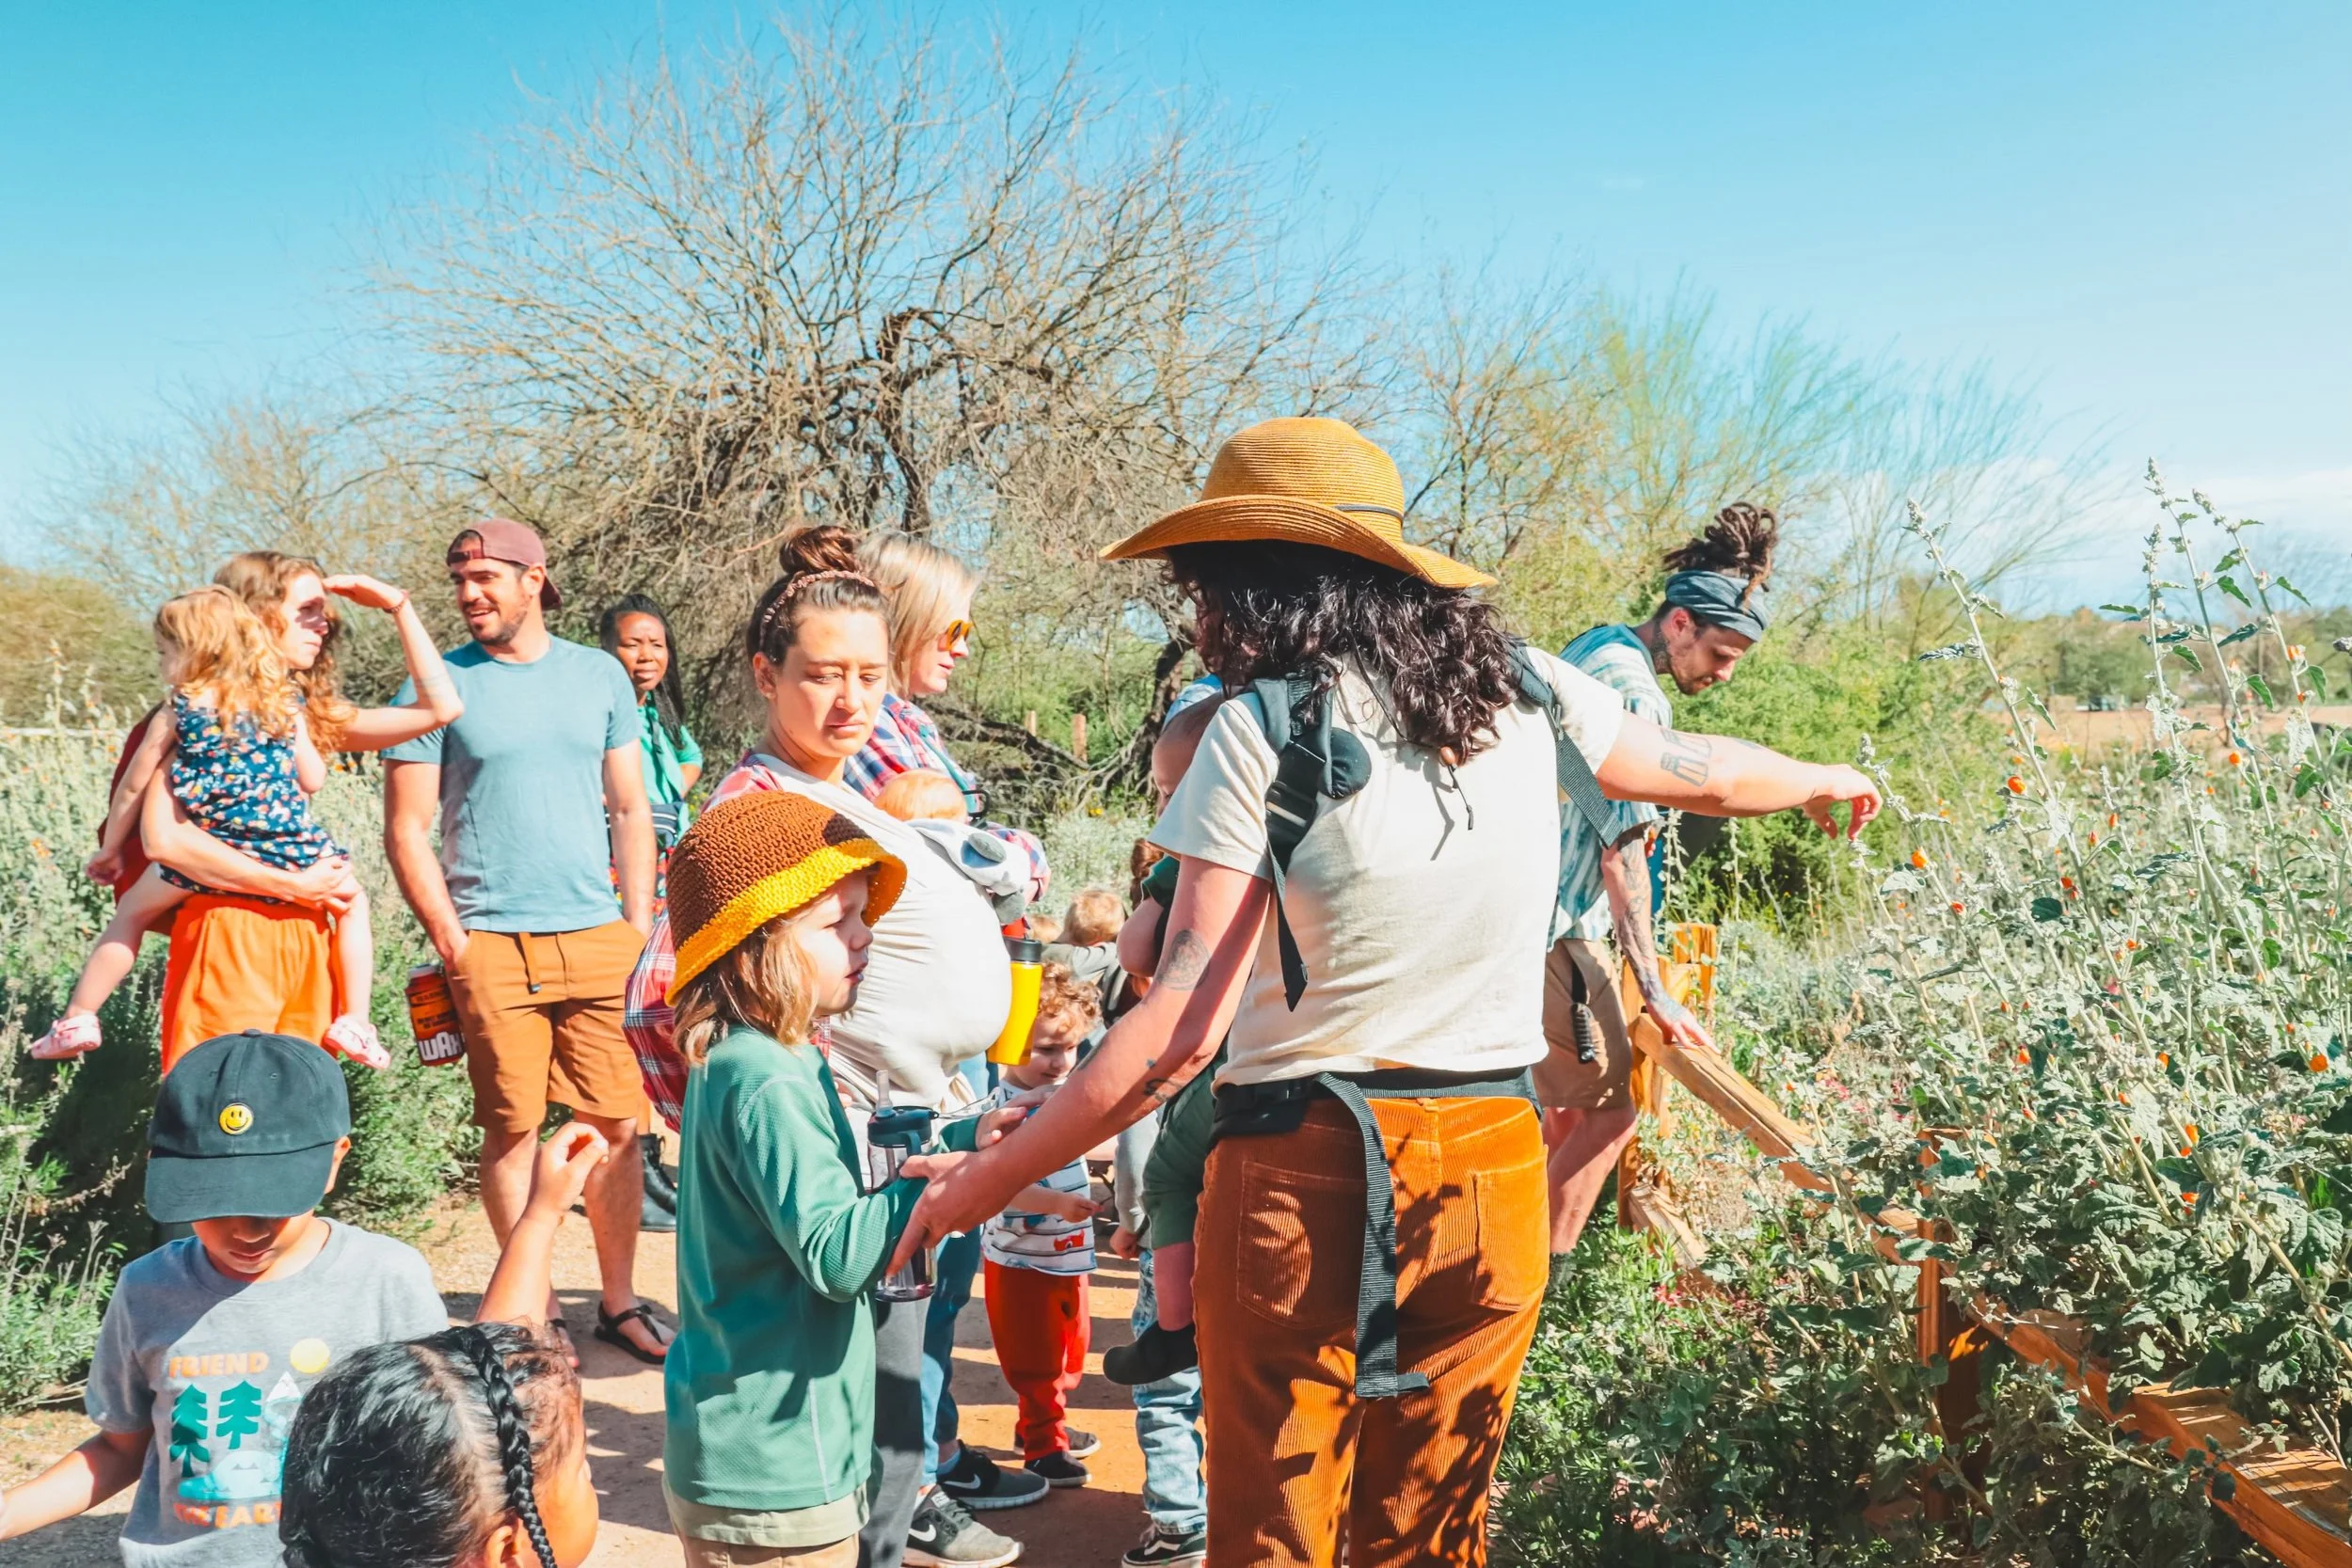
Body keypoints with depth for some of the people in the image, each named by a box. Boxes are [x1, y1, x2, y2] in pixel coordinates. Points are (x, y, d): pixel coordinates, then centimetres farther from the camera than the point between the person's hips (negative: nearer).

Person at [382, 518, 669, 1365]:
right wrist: (451, 941, -5)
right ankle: (534, 1309, 14)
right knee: (513, 1130, 1)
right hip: (492, 944, -2)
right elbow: (407, 829, 2)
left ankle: (619, 1300, 15)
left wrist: (639, 926, 5)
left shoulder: (600, 676, 10)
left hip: (598, 937, 2)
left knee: (617, 1124, 3)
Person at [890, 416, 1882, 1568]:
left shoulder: (1261, 734, -13)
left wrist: (986, 1181, -10)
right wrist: (1822, 781, 41)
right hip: (1494, 1168, 5)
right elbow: (1698, 772, 20)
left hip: (1305, 1179, -5)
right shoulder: (1527, 695, 2)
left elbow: (1180, 1031, -17)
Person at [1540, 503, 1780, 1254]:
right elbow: (1623, 854, -23)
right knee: (1609, 1108, -3)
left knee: (1573, 1102, 18)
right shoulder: (1636, 698, -19)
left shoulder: (1594, 646, 11)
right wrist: (1654, 992, -22)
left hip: (1528, 907, 10)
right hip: (1555, 928, -10)